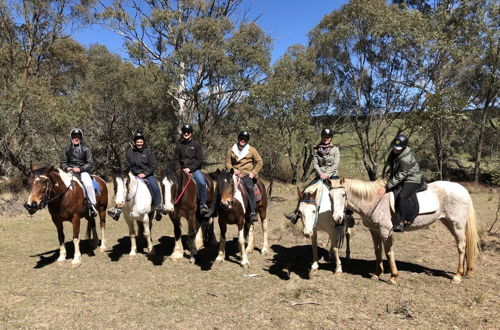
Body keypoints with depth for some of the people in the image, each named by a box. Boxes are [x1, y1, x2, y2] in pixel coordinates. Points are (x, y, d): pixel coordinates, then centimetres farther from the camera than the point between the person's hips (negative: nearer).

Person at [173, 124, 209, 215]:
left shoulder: (196, 145, 4)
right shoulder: (179, 145, 12)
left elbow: (200, 160, -4)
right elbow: (176, 159, 14)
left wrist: (190, 168, -14)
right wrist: (179, 169, -6)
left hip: (194, 169, -3)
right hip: (182, 170, 3)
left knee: (202, 183, -28)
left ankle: (203, 204, -16)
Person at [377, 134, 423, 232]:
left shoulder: (406, 159, -30)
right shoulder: (394, 151, -4)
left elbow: (399, 177, -27)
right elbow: (389, 163, 16)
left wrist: (386, 187, -27)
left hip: (412, 180, -10)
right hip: (401, 178, 10)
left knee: (401, 196, -29)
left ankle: (400, 222, -22)